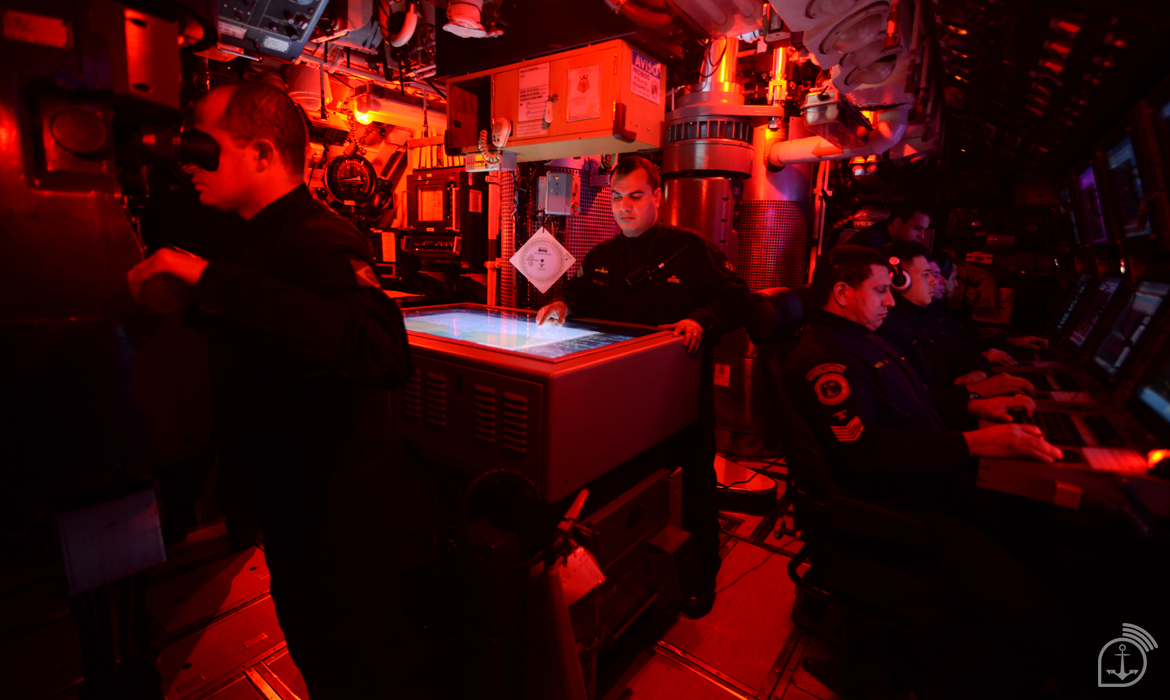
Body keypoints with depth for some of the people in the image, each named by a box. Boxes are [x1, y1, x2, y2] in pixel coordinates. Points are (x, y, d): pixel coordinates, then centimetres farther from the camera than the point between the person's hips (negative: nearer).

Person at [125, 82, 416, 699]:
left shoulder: (319, 240, -24)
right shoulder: (256, 237, 8)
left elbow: (381, 351, -44)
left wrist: (215, 282, -39)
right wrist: (183, 301, 4)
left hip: (334, 500, -9)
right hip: (285, 486, 10)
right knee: (309, 647, 29)